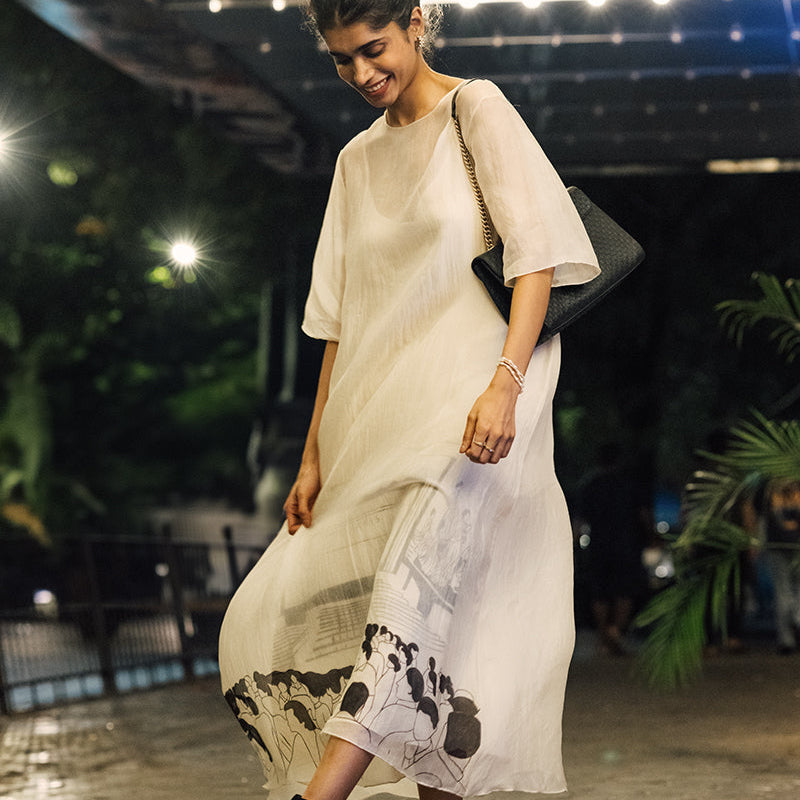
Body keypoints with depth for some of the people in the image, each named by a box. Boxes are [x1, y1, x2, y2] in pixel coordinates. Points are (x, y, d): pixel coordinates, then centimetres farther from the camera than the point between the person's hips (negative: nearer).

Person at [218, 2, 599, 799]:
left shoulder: (478, 111, 3)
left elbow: (536, 253, -8)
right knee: (275, 614, -1)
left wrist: (505, 382, -23)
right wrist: (315, 456, 15)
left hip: (476, 384, -8)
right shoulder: (359, 160, 21)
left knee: (421, 561, -34)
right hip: (381, 416, 8)